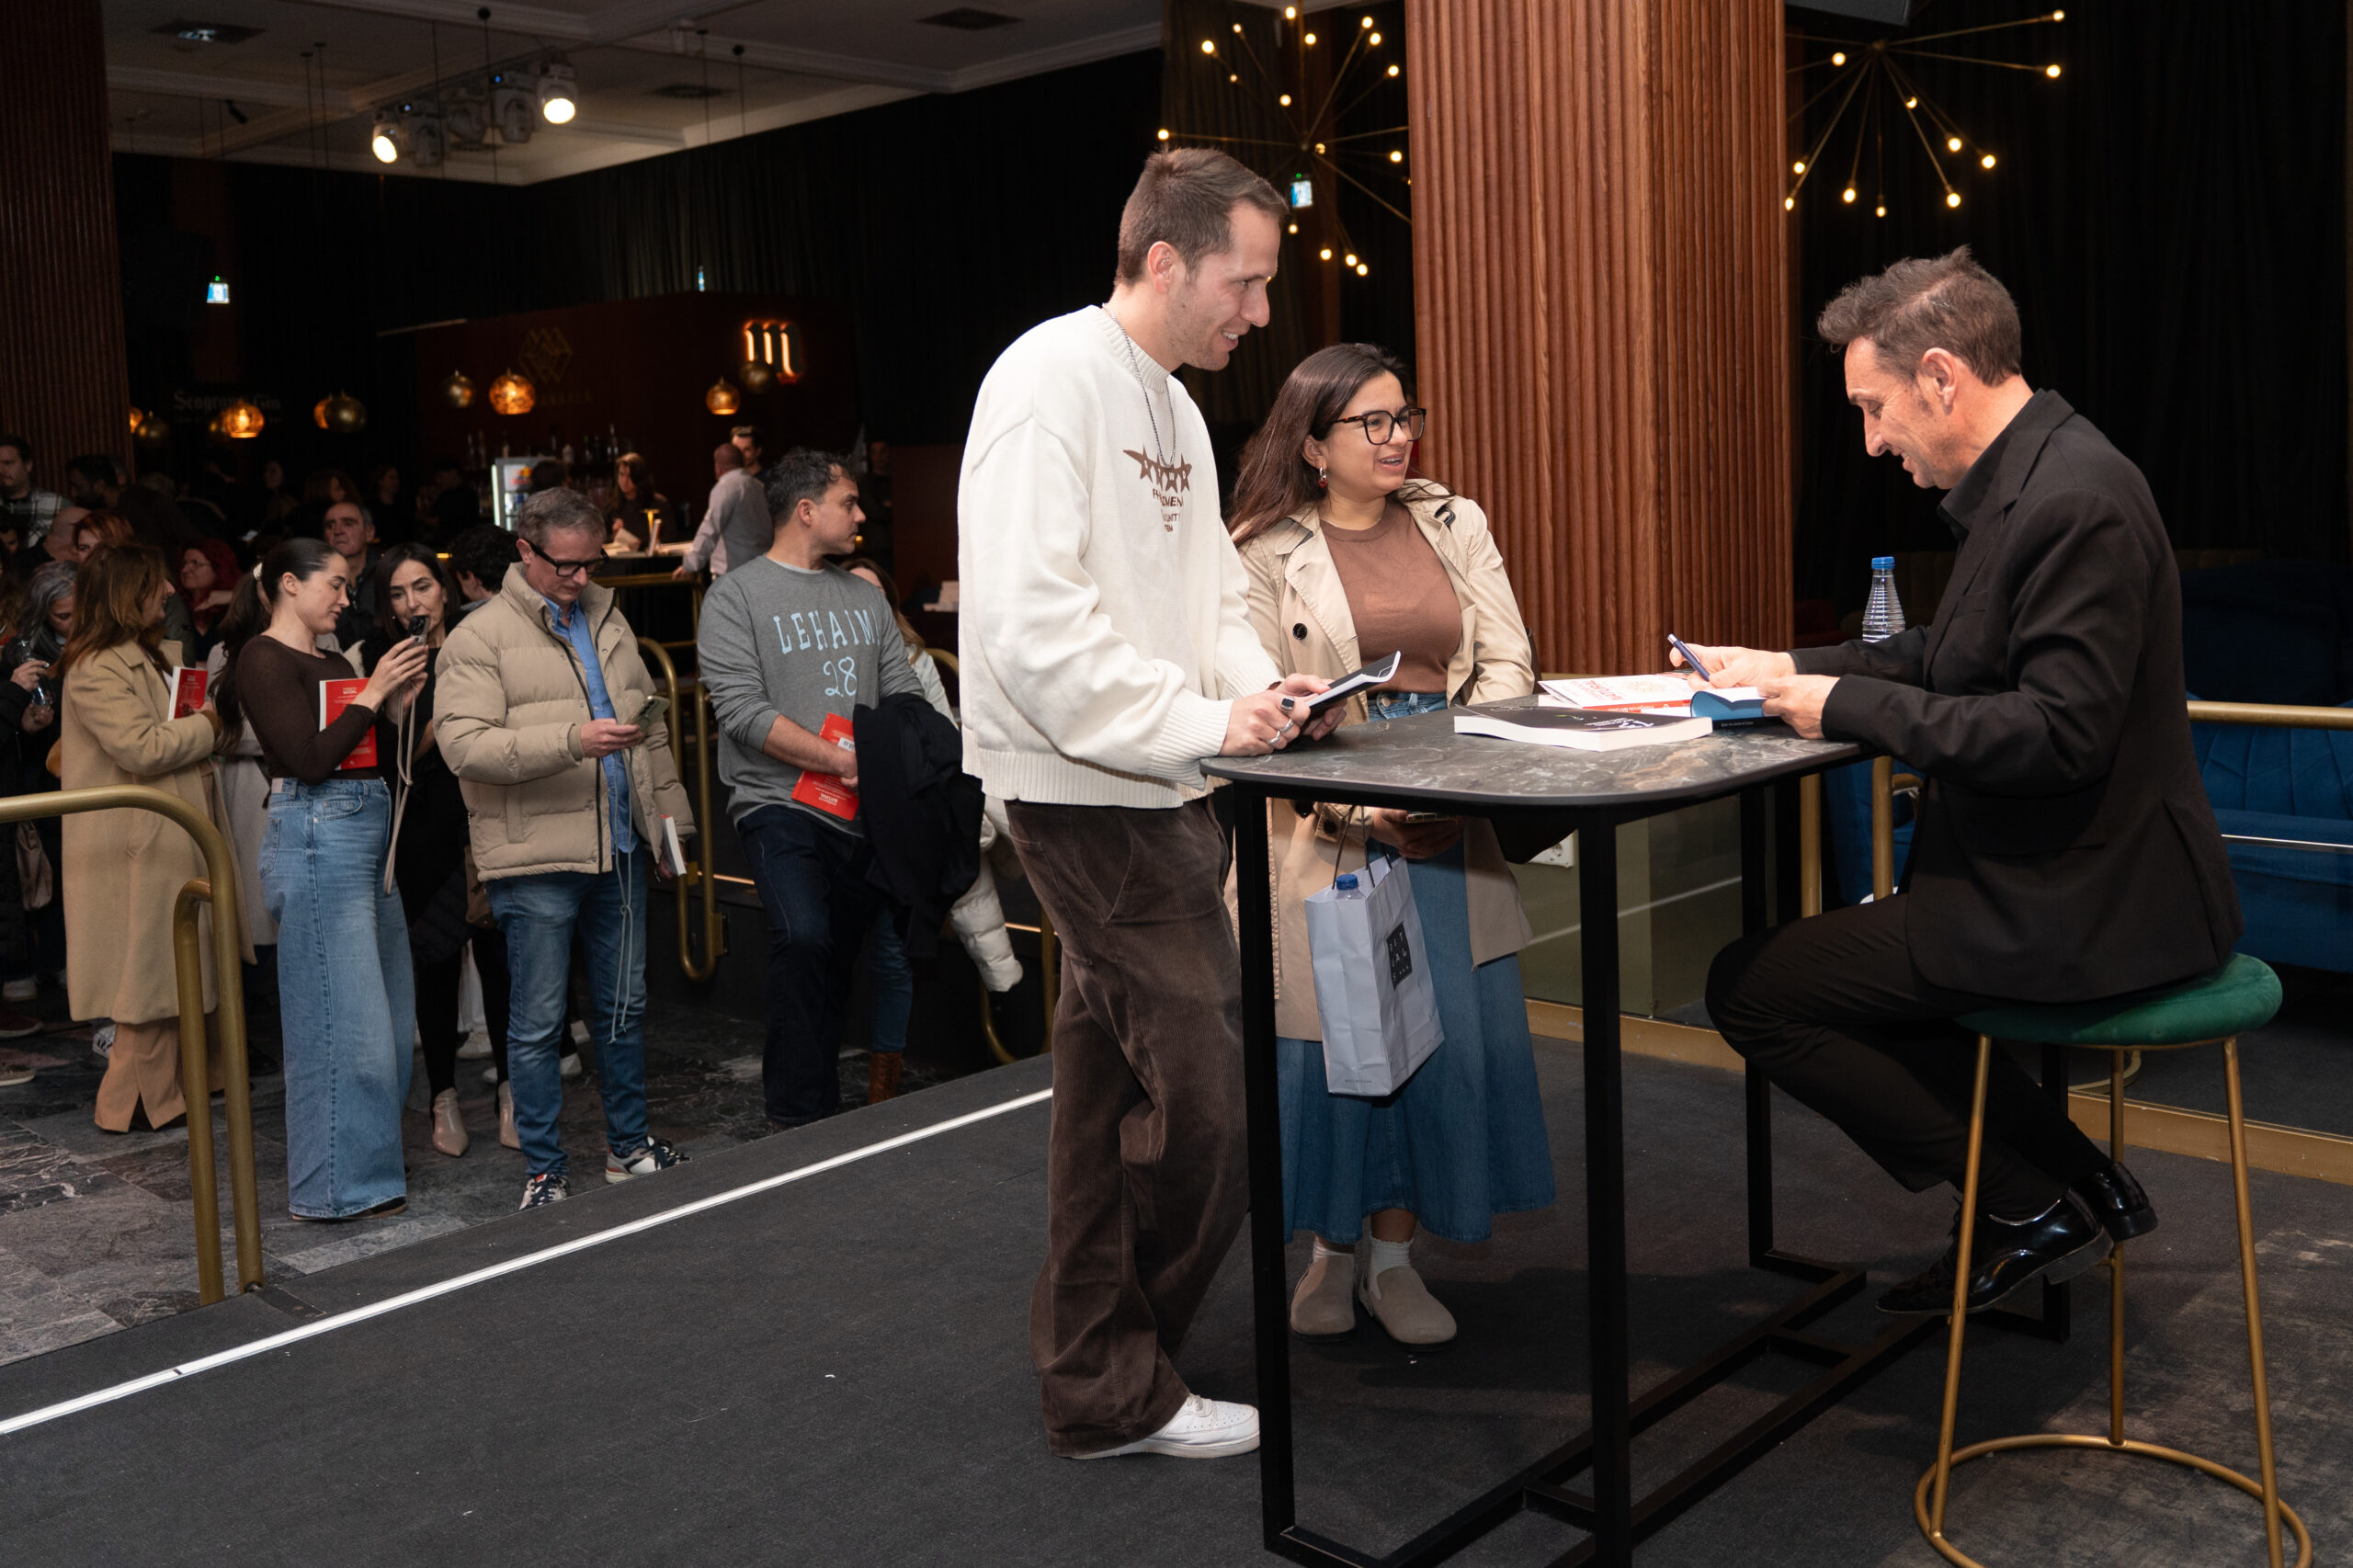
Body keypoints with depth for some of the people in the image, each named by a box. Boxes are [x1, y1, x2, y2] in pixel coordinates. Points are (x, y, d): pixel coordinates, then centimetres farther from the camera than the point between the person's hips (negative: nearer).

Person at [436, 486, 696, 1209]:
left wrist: (668, 814, 17)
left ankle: (629, 1146, 29)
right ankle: (544, 1173, 13)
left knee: (624, 1007, 15)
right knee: (537, 1023, 2)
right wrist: (573, 740, -26)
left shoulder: (609, 622, 14)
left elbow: (650, 726, 22)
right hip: (536, 858, -6)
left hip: (619, 849, 6)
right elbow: (464, 744, -18)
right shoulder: (480, 636, -6)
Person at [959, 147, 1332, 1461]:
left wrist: (1254, 684, 3)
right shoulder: (1053, 379, -13)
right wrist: (1202, 723, -20)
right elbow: (1029, 623, -22)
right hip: (1089, 792, -10)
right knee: (1210, 1095, -8)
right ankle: (1116, 1386, 9)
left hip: (1156, 788, 10)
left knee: (1117, 1080, 15)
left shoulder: (1175, 406, 18)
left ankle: (1091, 1368, 29)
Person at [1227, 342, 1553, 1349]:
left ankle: (1393, 1255, 14)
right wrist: (1355, 806, -17)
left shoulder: (1454, 525, 14)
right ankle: (1333, 1246, 18)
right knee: (1333, 1031, -5)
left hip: (1447, 822, 4)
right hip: (1326, 830, -4)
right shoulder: (1263, 552, 0)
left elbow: (1507, 663, 8)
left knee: (1446, 1030, -1)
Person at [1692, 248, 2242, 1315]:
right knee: (1830, 956, 28)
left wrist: (1851, 706, -20)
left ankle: (2034, 1205, 4)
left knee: (1750, 988, -5)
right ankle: (2071, 1186, 24)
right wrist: (1791, 669, 8)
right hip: (2066, 878, 11)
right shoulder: (2023, 484, 9)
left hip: (2083, 904, -11)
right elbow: (1949, 662, 18)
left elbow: (2060, 735, -28)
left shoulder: (2075, 504, -23)